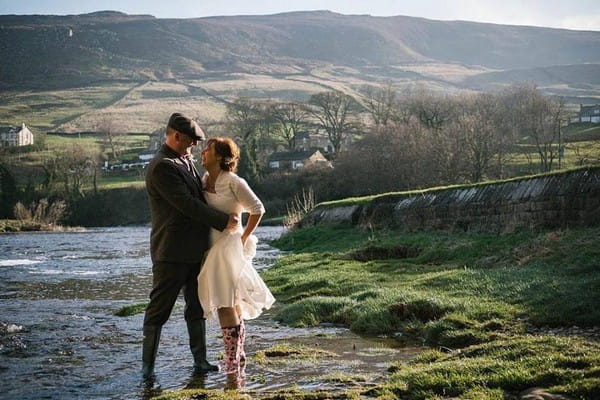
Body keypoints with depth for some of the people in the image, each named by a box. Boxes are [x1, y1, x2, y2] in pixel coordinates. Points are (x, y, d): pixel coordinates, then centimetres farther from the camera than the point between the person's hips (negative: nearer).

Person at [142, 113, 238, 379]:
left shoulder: (185, 161, 13)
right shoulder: (162, 167, -17)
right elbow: (187, 204, -21)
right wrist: (223, 221, -17)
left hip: (195, 250, 9)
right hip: (171, 253, -9)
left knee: (197, 308, 14)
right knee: (159, 310, 1)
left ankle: (200, 361, 22)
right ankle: (147, 364, 11)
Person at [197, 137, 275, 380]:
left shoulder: (233, 182, -11)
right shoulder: (203, 181, 8)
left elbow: (257, 209, -7)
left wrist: (244, 238, -3)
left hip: (228, 246, -7)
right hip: (212, 247, 7)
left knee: (226, 305, -11)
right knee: (234, 305, 15)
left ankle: (232, 369, -8)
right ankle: (239, 361, 27)